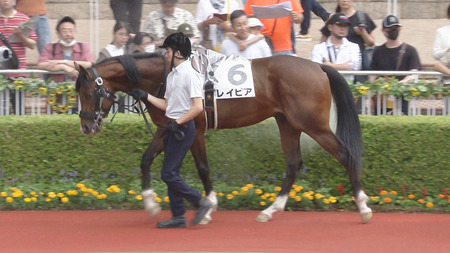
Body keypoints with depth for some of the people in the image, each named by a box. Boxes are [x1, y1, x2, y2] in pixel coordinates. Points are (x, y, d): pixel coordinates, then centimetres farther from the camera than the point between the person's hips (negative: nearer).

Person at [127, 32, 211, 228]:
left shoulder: (190, 75, -14)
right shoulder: (172, 75, 14)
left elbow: (198, 107, -21)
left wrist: (178, 122, -20)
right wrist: (145, 96, 15)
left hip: (183, 128, -10)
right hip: (172, 128, 10)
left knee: (168, 174, -10)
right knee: (171, 174, 10)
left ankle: (201, 202, -2)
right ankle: (178, 216, 14)